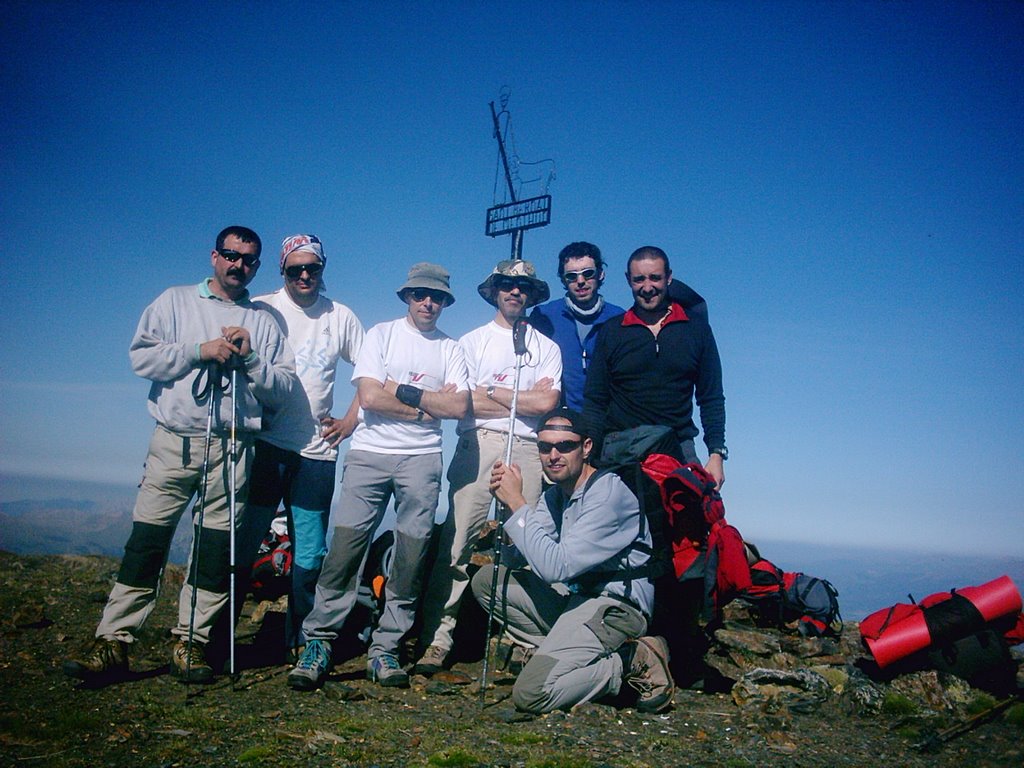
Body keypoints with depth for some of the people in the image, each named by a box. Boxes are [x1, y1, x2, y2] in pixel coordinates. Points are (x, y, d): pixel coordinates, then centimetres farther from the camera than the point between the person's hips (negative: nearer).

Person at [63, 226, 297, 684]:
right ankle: (113, 642, 5)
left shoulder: (264, 322, 13)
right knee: (146, 540, -2)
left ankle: (191, 643, 13)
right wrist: (199, 350, -10)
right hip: (174, 441, -1)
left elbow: (285, 389, 6)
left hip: (233, 449, 1)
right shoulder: (177, 301, 12)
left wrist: (250, 358, -8)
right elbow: (141, 357, 0)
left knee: (216, 549, 2)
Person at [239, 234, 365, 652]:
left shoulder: (340, 317, 9)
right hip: (266, 445, -2)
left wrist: (350, 421, 4)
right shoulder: (261, 310, 3)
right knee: (242, 543, 1)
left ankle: (301, 639, 20)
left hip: (317, 449, 2)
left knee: (310, 554, 7)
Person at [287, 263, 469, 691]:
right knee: (345, 547, -7)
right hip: (370, 452, -2)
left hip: (422, 458, 2)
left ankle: (385, 649, 11)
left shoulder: (450, 349, 13)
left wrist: (402, 391, -6)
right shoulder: (382, 335, 7)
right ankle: (318, 643, 4)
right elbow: (369, 398, -6)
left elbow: (459, 407, -2)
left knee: (411, 559, 1)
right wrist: (429, 404, -5)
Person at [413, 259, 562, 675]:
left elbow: (547, 403, 0)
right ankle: (437, 636, -3)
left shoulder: (547, 347, 17)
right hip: (478, 443, -1)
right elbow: (462, 402, 0)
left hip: (527, 448, 1)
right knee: (459, 538, -7)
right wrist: (526, 400, -1)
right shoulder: (472, 342, 16)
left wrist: (490, 392, 0)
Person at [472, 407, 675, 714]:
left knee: (531, 694, -23)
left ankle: (633, 663, -6)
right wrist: (507, 502, -13)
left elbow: (555, 567, -24)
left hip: (613, 606, -9)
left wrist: (517, 503, -20)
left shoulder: (609, 493, -18)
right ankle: (559, 651, 0)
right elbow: (517, 558, 3)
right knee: (487, 578, 3)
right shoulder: (554, 496, 10)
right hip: (574, 597, 9)